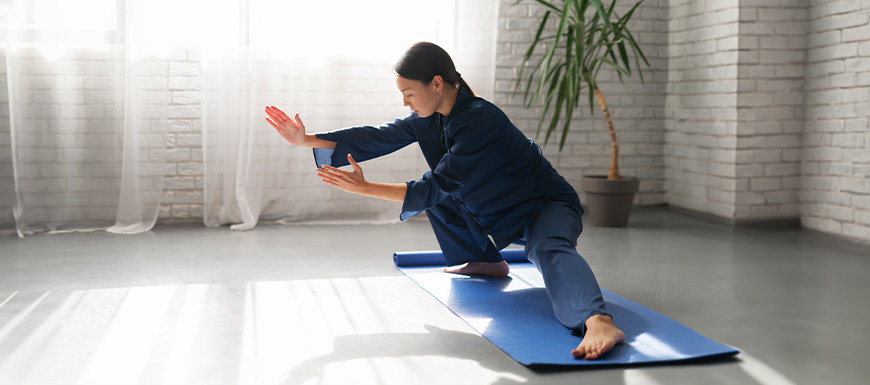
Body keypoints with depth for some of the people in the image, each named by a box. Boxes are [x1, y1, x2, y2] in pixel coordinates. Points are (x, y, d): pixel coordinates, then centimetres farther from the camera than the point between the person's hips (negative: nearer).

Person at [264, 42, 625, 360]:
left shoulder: (481, 120, -30)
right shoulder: (430, 117, -3)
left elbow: (436, 186, -30)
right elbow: (377, 137, -4)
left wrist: (365, 188, -28)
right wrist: (306, 139, -11)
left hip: (546, 208, -9)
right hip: (498, 214, 9)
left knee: (549, 250, -39)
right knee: (435, 196, 10)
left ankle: (598, 322, -63)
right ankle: (486, 262, 19)